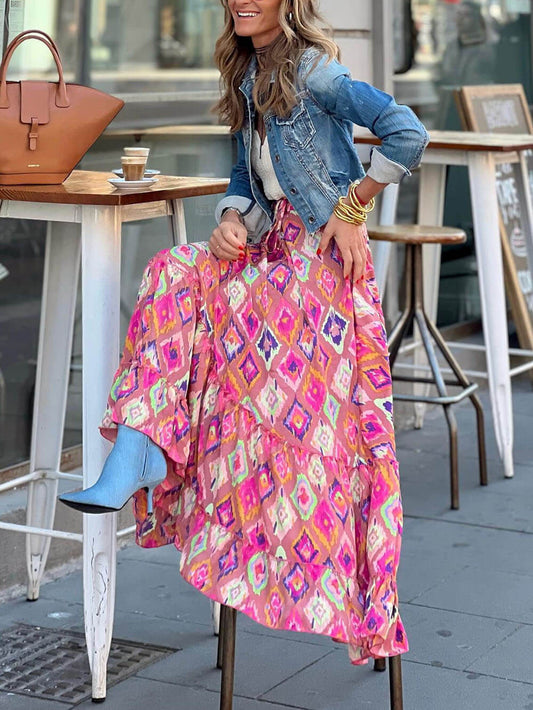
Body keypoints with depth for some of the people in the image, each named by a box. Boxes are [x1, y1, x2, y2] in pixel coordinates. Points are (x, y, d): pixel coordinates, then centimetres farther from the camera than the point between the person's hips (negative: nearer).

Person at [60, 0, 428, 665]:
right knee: (174, 273, -15)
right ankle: (139, 454, -25)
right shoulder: (247, 78, 15)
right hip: (268, 246, 7)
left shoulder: (312, 72, -10)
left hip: (321, 255, -7)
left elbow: (407, 133, -19)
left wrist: (350, 208, -12)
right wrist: (231, 220, -2)